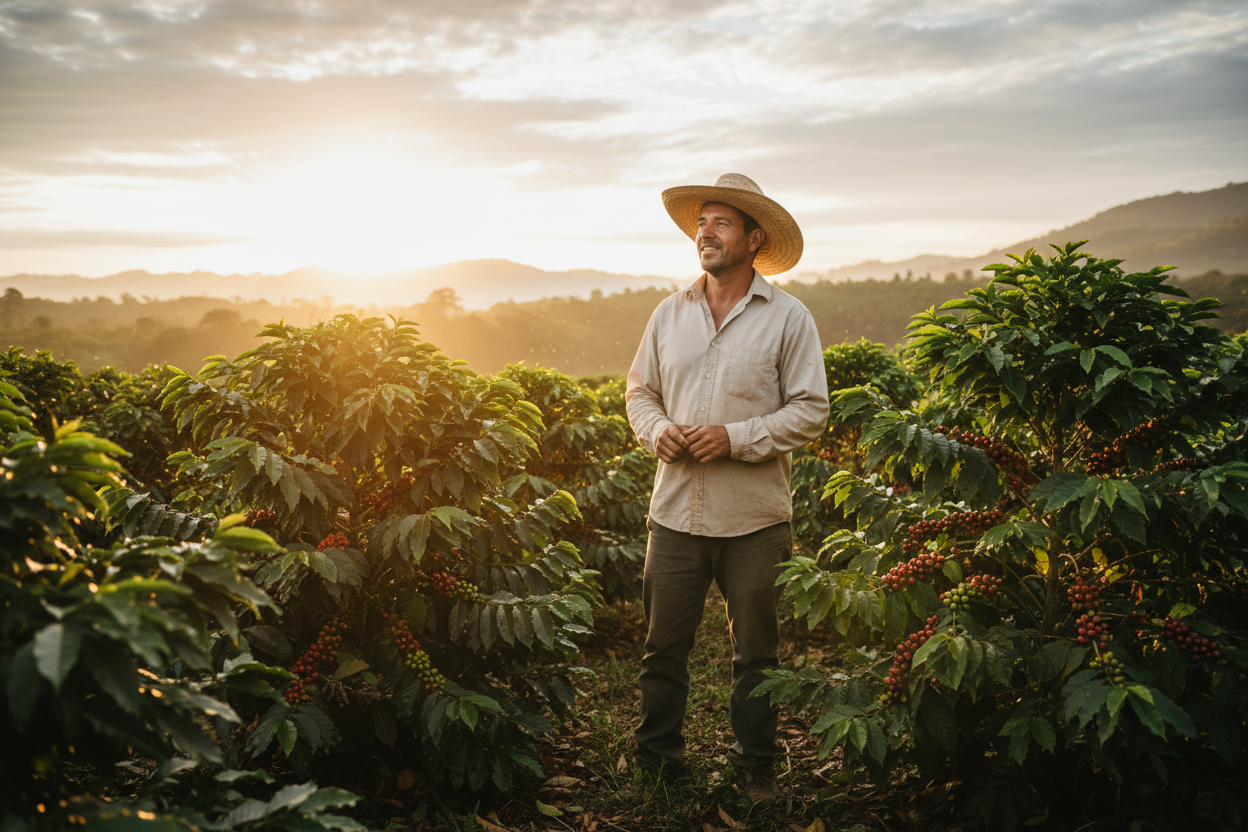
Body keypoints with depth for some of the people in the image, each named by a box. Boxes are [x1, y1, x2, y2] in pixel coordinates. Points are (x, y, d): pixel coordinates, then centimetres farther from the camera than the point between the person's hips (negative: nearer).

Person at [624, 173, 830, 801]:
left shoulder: (788, 318, -2)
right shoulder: (669, 313, 9)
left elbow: (810, 411, -6)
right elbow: (639, 390, 16)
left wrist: (735, 438, -16)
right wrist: (657, 430, -6)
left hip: (754, 518, -2)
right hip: (675, 510, 3)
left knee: (756, 650, 10)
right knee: (663, 644, 9)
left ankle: (756, 766, 29)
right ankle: (656, 761, 27)